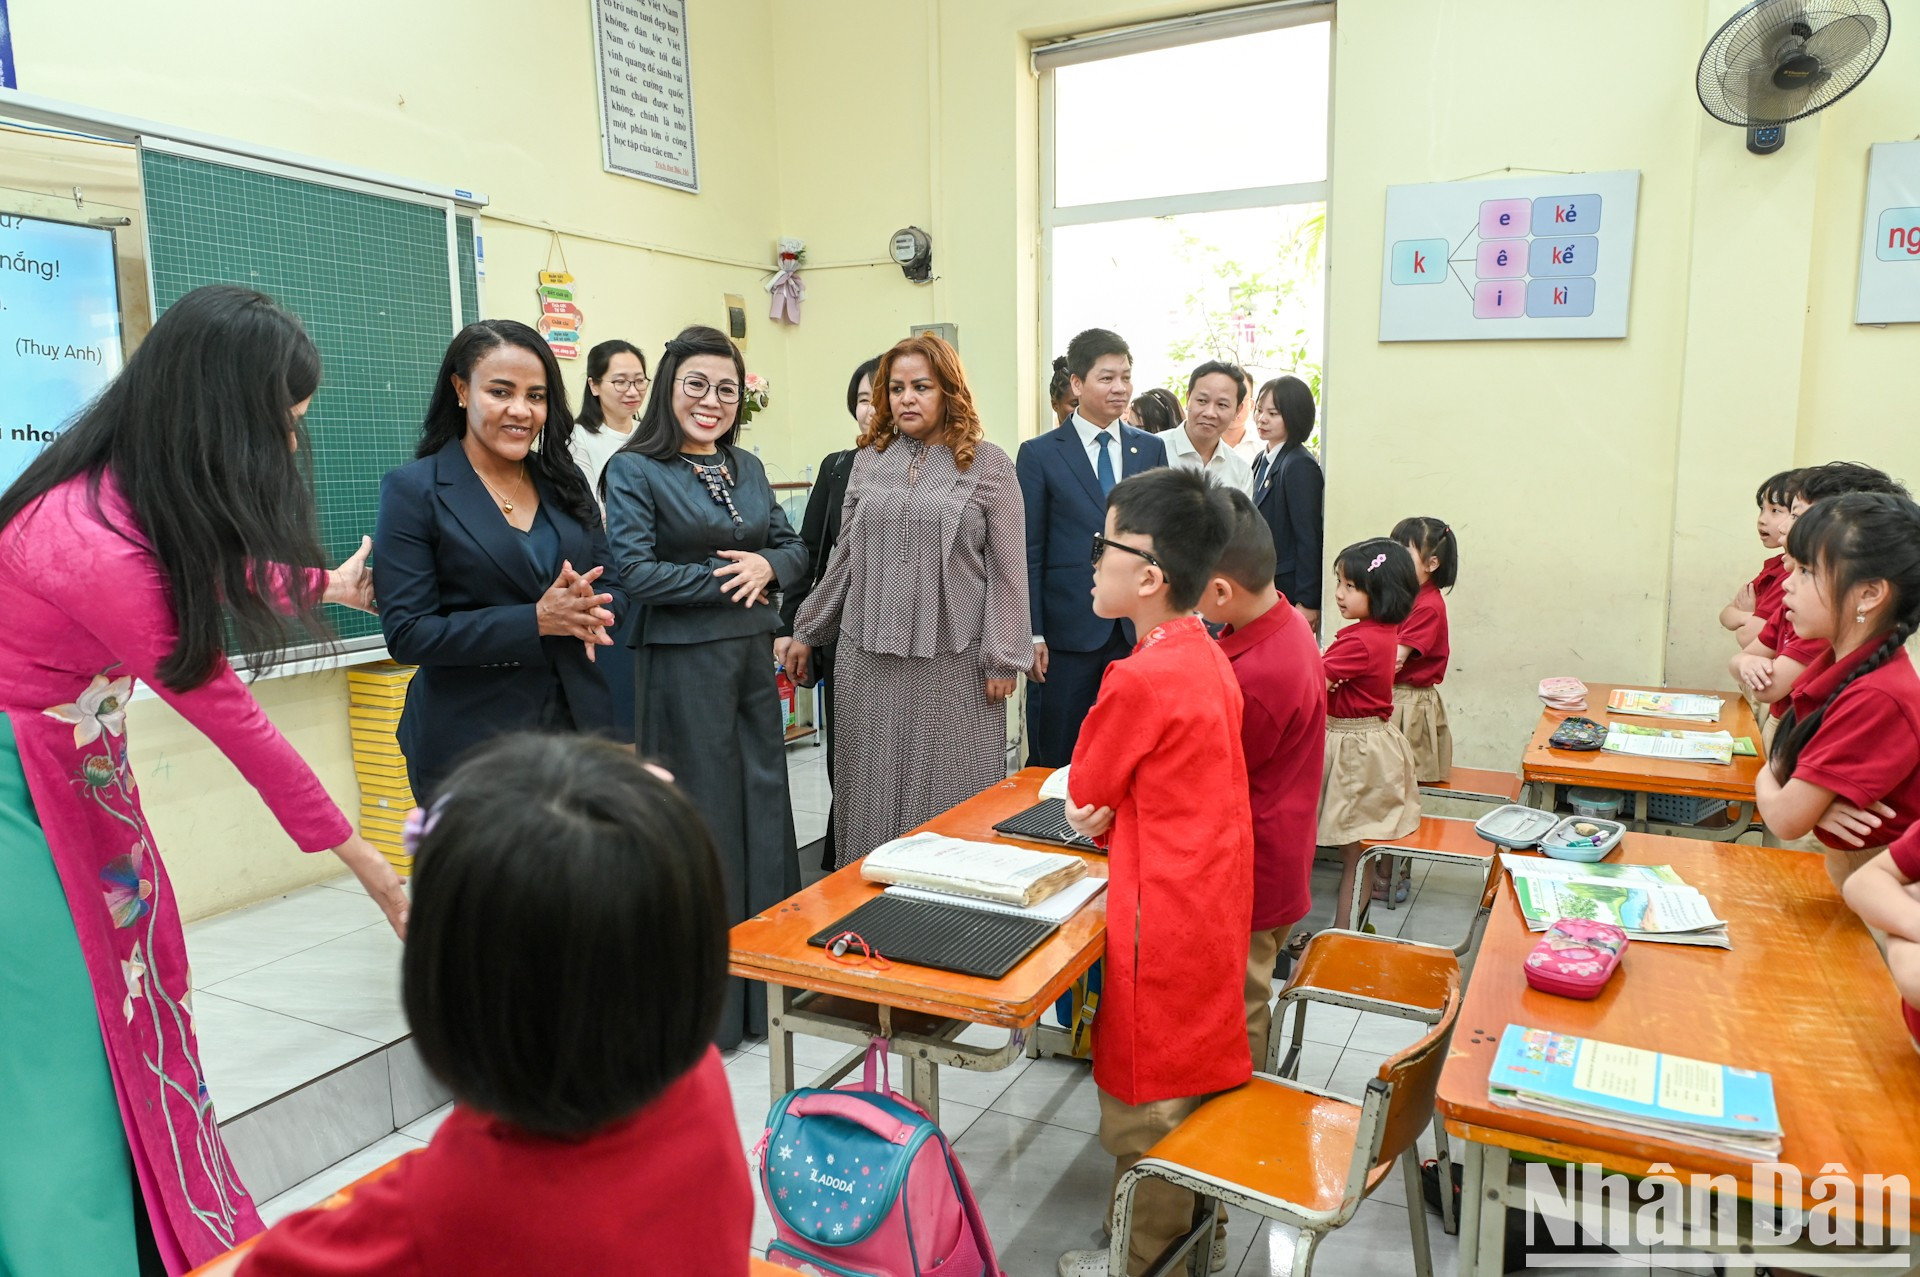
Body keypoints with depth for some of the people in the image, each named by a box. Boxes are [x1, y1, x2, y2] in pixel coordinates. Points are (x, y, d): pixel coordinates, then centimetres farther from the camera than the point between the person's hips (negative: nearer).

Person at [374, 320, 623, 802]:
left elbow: (614, 587, 10)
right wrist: (536, 621, -20)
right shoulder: (413, 490, -6)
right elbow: (407, 633, -12)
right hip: (469, 740, -4)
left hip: (578, 721, 5)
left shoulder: (565, 482, 8)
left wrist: (589, 612, -14)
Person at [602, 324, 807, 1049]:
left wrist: (767, 566, -8)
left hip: (754, 657, 6)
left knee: (765, 806, 11)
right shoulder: (634, 470, -6)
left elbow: (793, 548, 14)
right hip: (684, 662, -6)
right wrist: (725, 579, -12)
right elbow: (635, 572, -15)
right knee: (703, 817, 1)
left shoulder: (747, 467, 13)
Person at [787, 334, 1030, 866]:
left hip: (952, 662, -3)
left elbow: (1007, 568, -3)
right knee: (874, 784, 10)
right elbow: (845, 557, 15)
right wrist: (806, 632, 15)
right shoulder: (868, 461, 10)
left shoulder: (988, 465, -1)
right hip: (869, 657, 4)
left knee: (948, 788, 3)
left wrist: (1002, 661, -6)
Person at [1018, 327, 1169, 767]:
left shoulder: (1151, 449, 10)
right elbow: (1028, 552, -3)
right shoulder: (1039, 454, 0)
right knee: (1055, 763, 6)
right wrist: (1031, 634, -8)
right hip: (1068, 632, -3)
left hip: (1138, 631, 3)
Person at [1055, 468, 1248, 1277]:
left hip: (1163, 919, -9)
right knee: (1199, 1073, 22)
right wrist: (1109, 815, -2)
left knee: (1144, 1098, 8)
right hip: (1215, 900, 9)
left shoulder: (1139, 679, -24)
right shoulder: (1208, 659, 5)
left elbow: (1083, 792, -11)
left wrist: (1092, 810, 9)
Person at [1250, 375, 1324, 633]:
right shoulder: (1263, 461, 12)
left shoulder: (1300, 466, -13)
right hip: (1266, 586, 8)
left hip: (1289, 591, -8)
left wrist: (1308, 603, -18)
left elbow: (1310, 537, -16)